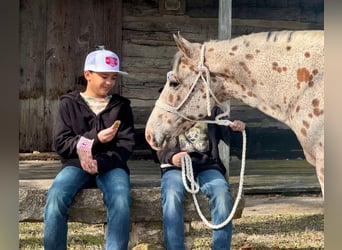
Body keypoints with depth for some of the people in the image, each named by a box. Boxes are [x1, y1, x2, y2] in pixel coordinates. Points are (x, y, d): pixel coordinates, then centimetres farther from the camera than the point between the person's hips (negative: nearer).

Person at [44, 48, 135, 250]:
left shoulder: (121, 105, 12)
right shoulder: (69, 103, 9)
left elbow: (127, 144, 3)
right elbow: (61, 143, 2)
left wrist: (101, 163, -15)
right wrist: (95, 139, -13)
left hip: (111, 166, 0)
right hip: (77, 165, 0)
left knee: (121, 201, -33)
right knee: (55, 197, -32)